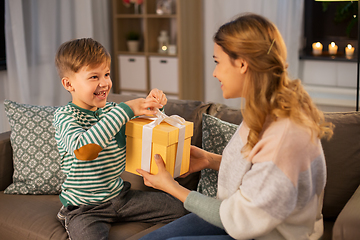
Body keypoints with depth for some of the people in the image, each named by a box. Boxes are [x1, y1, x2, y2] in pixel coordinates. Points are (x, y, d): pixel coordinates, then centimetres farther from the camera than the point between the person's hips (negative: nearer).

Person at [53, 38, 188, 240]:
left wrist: (151, 105, -11)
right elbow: (83, 150, -35)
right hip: (84, 208, -5)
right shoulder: (65, 116, -14)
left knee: (181, 208, -2)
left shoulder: (111, 110, 4)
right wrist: (125, 109, -33)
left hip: (120, 195, 6)